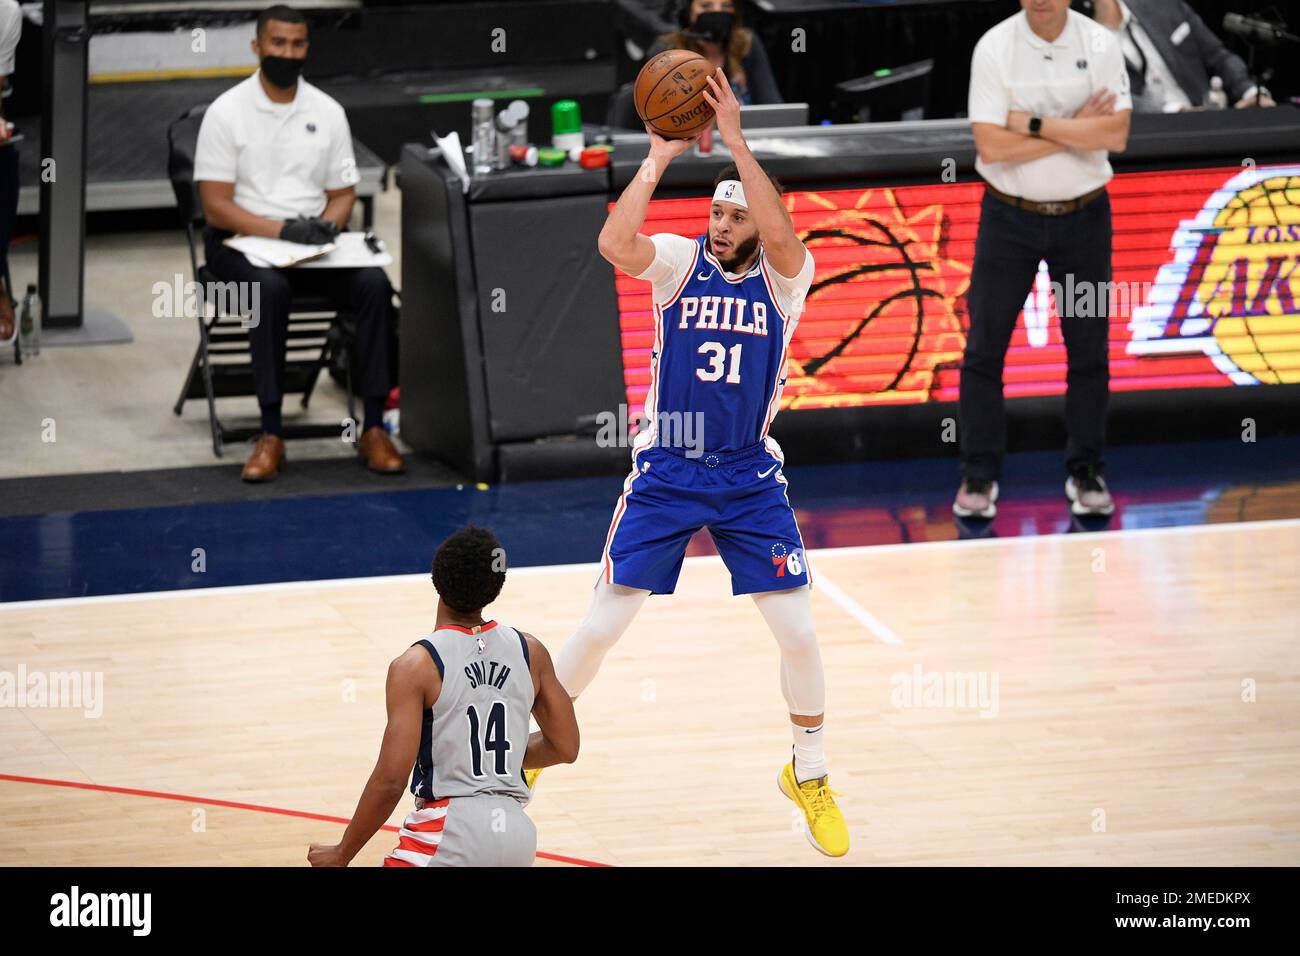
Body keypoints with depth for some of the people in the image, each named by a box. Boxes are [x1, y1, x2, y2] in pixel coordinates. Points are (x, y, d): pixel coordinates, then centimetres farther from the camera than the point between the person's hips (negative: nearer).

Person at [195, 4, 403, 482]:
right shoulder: (226, 113, -4)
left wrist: (326, 226, -11)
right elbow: (216, 208, -8)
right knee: (270, 288, -38)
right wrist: (283, 230, -20)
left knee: (374, 284, -26)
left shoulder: (327, 112, 8)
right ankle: (270, 435, -34)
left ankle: (373, 428, -24)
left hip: (312, 244, 4)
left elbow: (343, 194, 13)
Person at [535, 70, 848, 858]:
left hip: (751, 478, 1)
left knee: (799, 631, -3)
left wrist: (736, 142, -34)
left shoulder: (785, 276, -5)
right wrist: (658, 159, -28)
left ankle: (810, 776, 18)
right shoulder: (680, 261, -5)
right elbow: (615, 243, -26)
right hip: (666, 472, -1)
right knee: (603, 625, -1)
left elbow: (781, 235, -29)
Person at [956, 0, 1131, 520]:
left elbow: (1116, 134, -15)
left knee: (1089, 349, 5)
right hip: (1010, 216, -1)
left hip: (1084, 216, 1)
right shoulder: (993, 48, -10)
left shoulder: (1100, 44, -6)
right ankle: (979, 475, 8)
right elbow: (991, 146, -17)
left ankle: (1086, 472, 17)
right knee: (984, 346, -1)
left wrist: (1035, 125, -19)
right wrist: (1076, 131, -16)